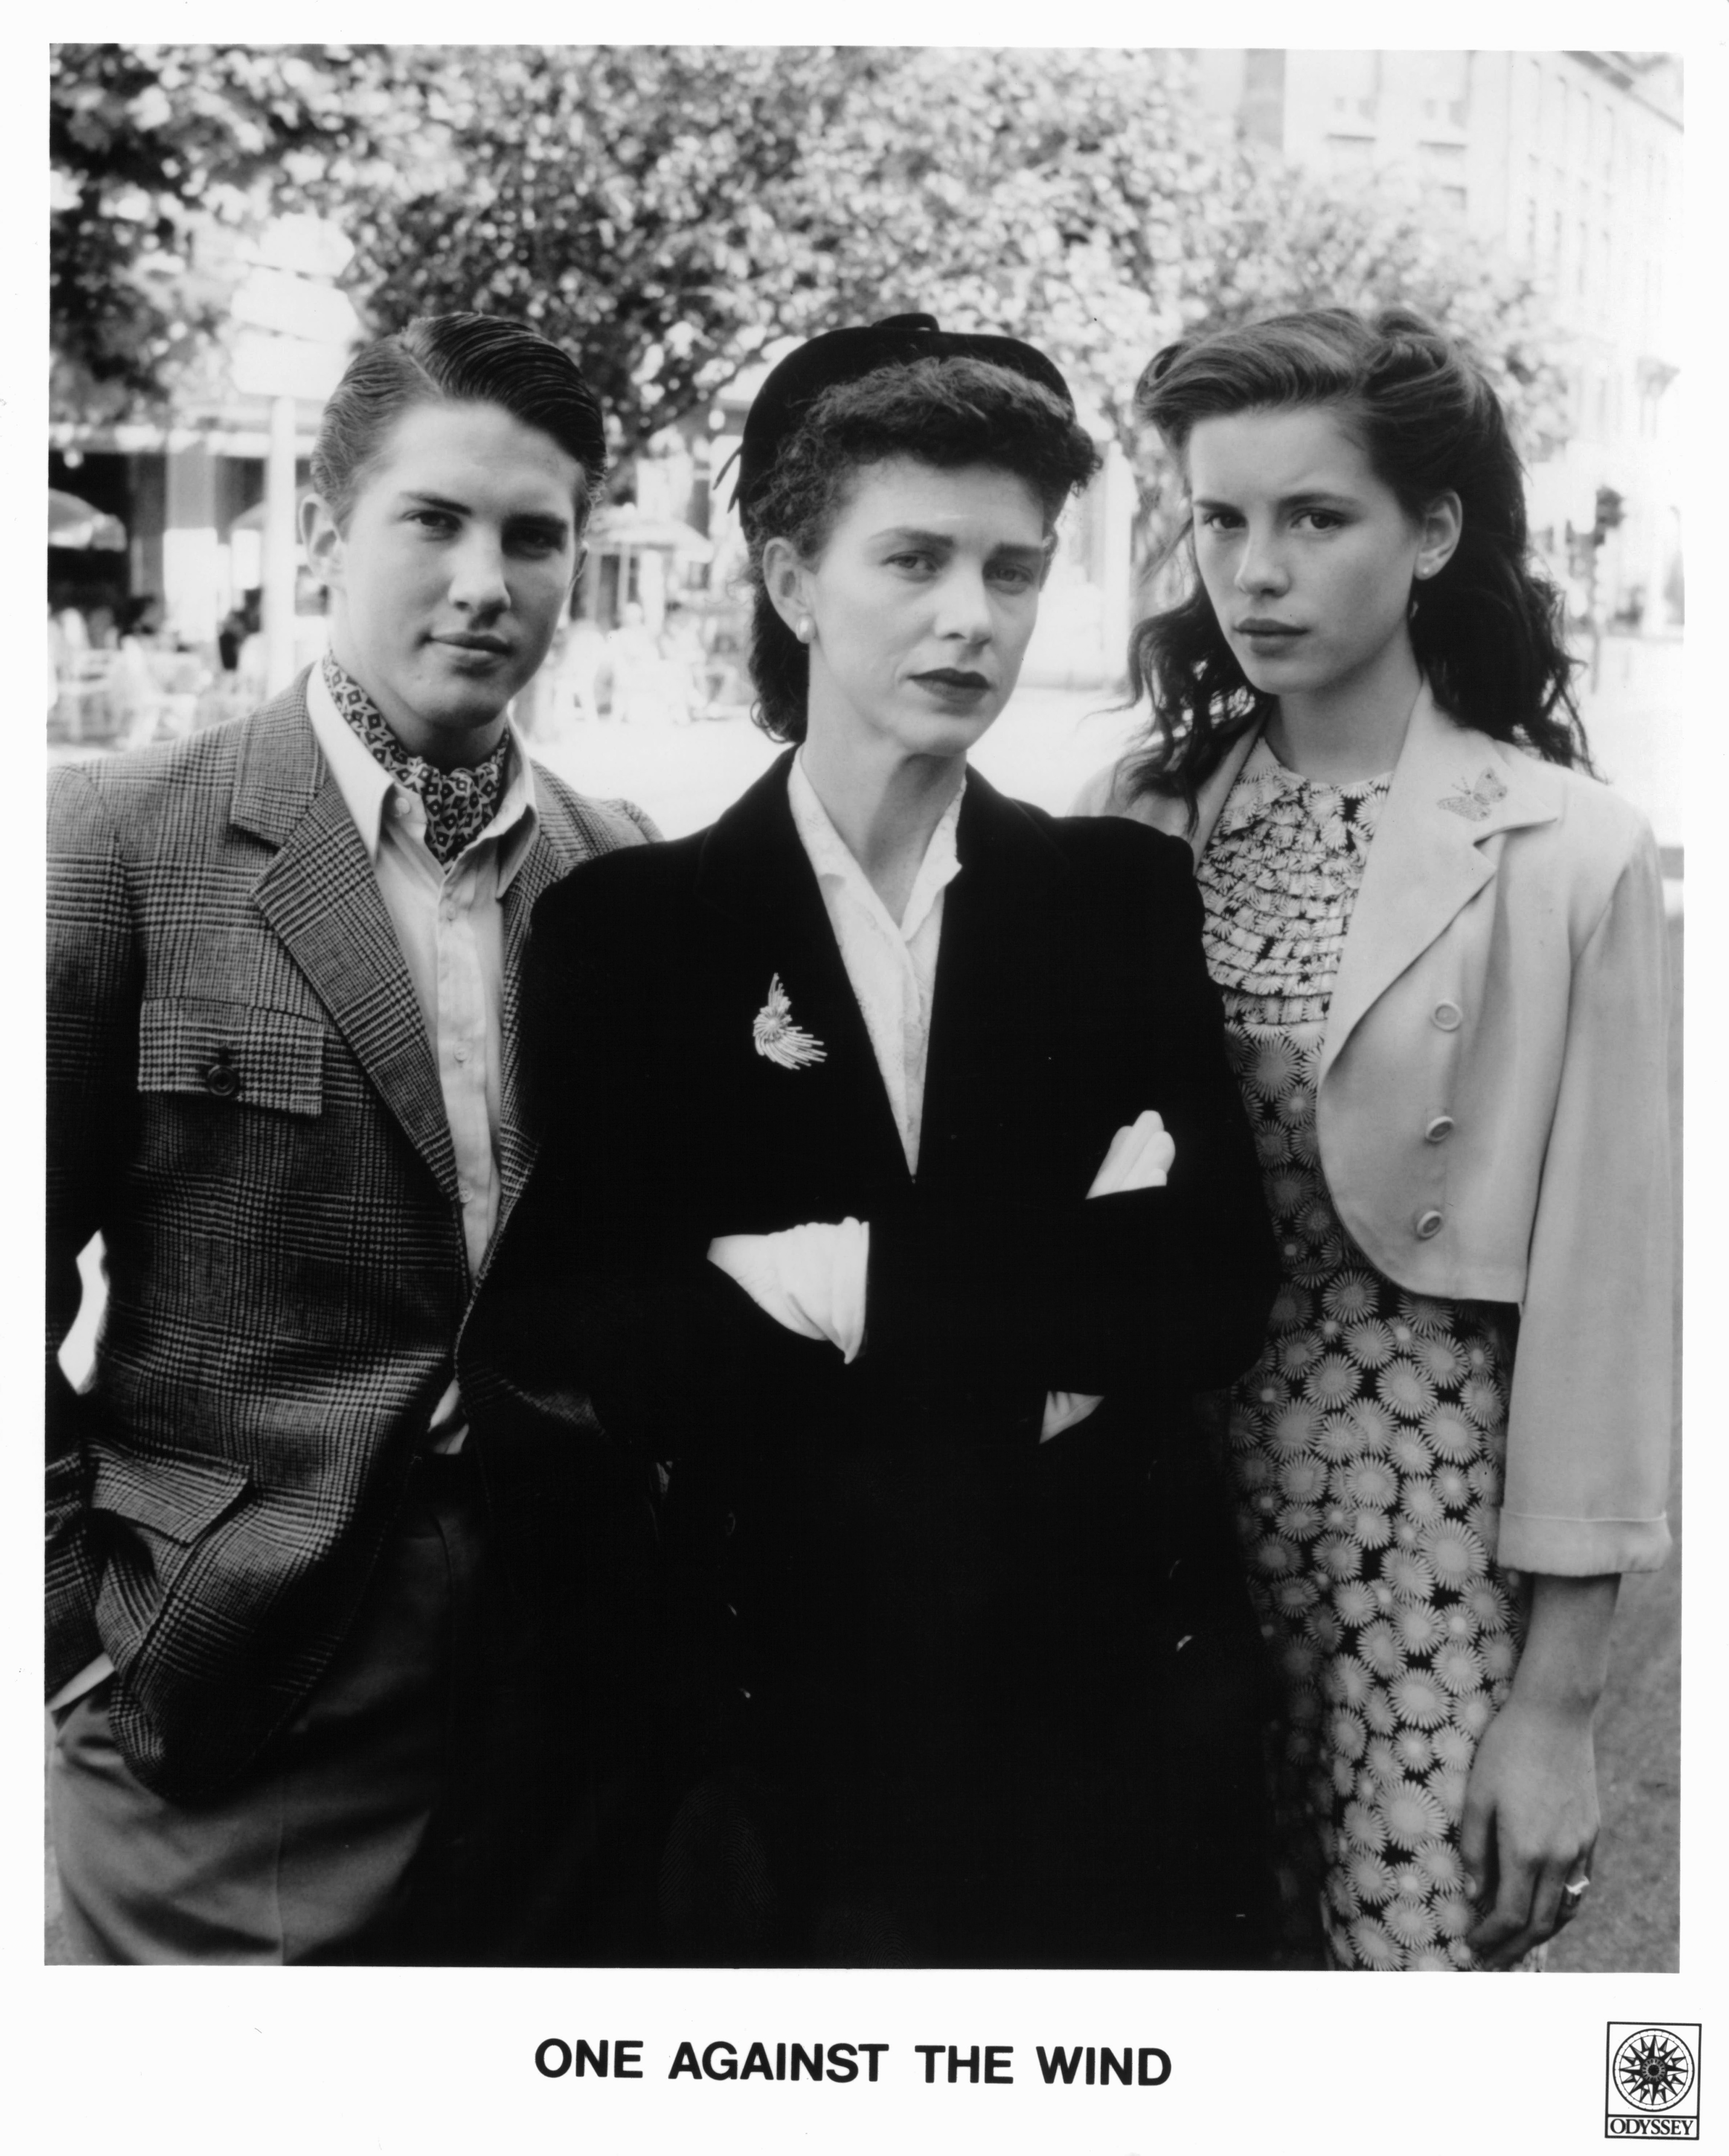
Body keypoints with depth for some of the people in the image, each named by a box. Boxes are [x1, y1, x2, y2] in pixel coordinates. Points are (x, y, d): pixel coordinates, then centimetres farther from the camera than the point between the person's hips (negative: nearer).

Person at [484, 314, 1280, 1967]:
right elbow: (570, 1332, -10)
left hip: (1122, 1692, 2)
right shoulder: (630, 926, -2)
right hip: (788, 1721, -1)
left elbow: (1218, 1287, -3)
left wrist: (859, 1288, -15)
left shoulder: (1128, 898, 3)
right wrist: (1046, 1322, -15)